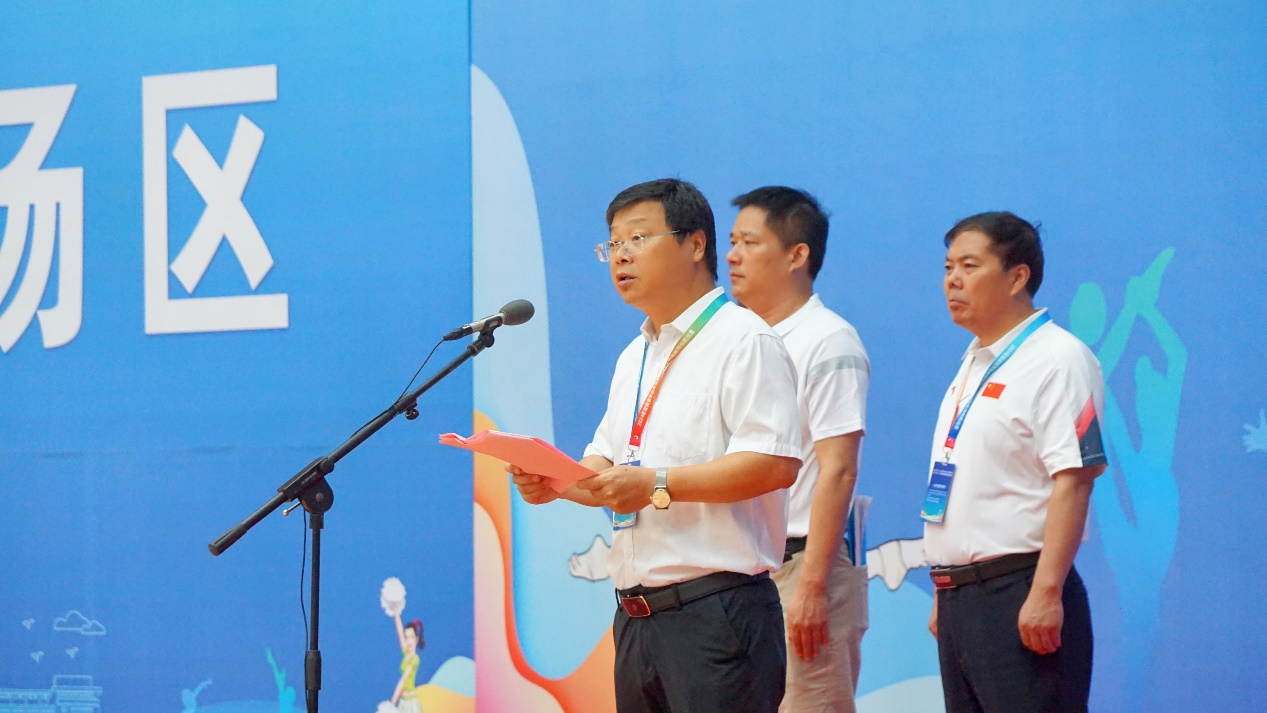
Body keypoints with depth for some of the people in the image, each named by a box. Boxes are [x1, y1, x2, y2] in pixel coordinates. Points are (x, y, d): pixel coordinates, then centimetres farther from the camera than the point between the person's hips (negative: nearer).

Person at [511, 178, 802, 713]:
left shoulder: (744, 341, -7)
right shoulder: (635, 357, 22)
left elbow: (774, 463, -19)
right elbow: (605, 468, 23)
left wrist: (657, 484, -22)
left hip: (715, 613, -8)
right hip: (637, 615, 9)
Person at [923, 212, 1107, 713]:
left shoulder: (1056, 360, -9)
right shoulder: (974, 365, 19)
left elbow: (1073, 481, -17)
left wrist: (1046, 593, -24)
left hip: (1018, 592, -9)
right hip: (961, 593, 9)